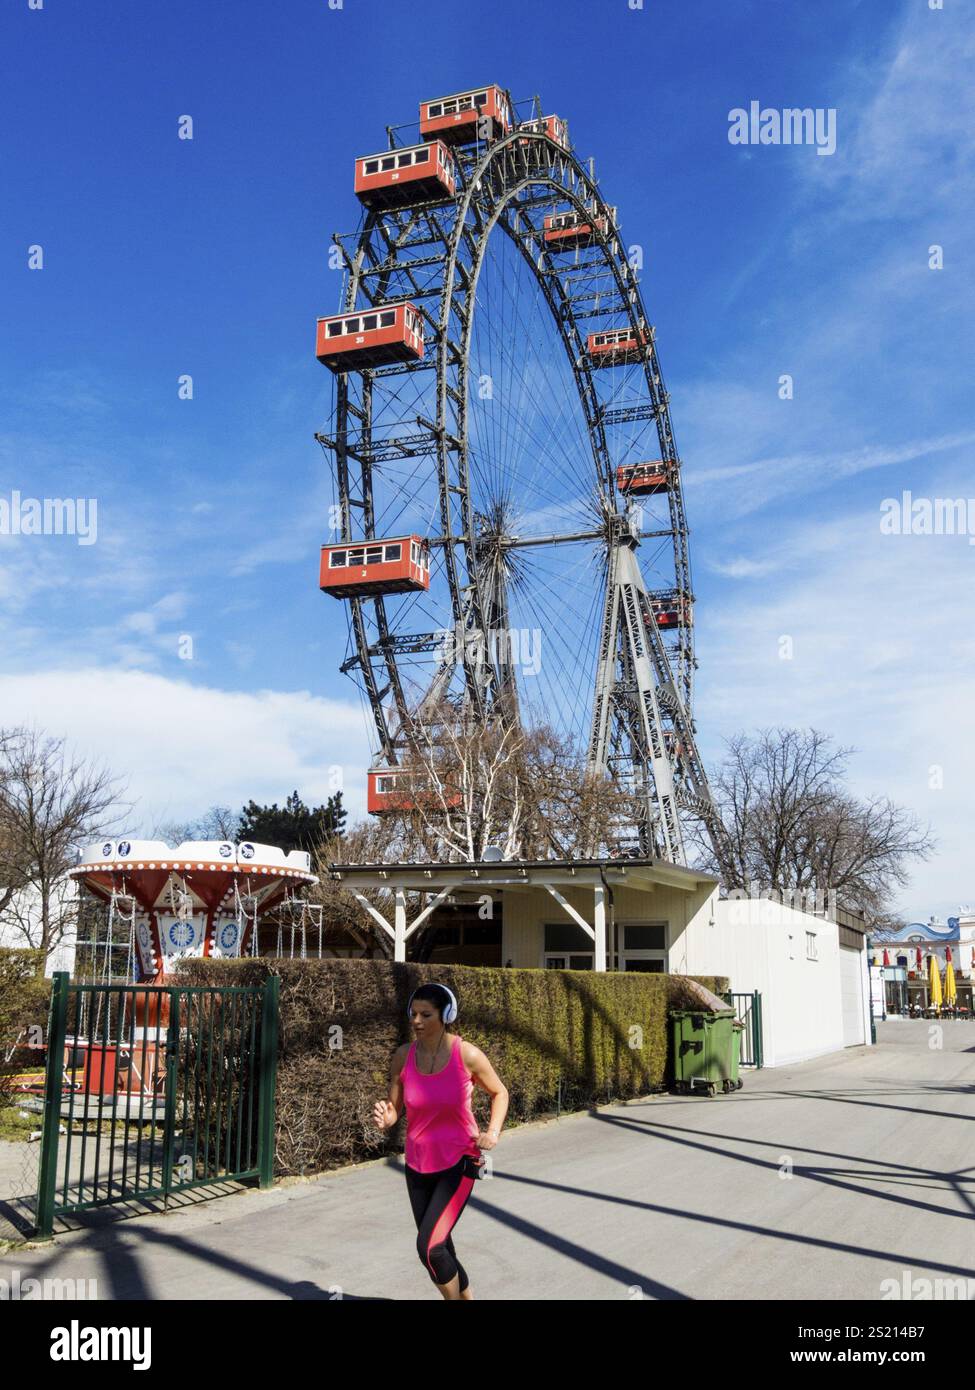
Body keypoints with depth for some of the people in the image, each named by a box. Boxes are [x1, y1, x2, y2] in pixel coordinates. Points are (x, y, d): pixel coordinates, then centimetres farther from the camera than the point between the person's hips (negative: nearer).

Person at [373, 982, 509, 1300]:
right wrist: (385, 1118, -21)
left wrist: (493, 1131, -12)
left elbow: (499, 1092, 3)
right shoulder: (403, 1056, -8)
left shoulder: (467, 1055, -15)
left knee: (429, 1246, -16)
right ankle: (466, 1297, 40)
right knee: (439, 1249, 14)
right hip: (418, 1164, 4)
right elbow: (394, 1111, 2)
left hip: (459, 1163, -4)